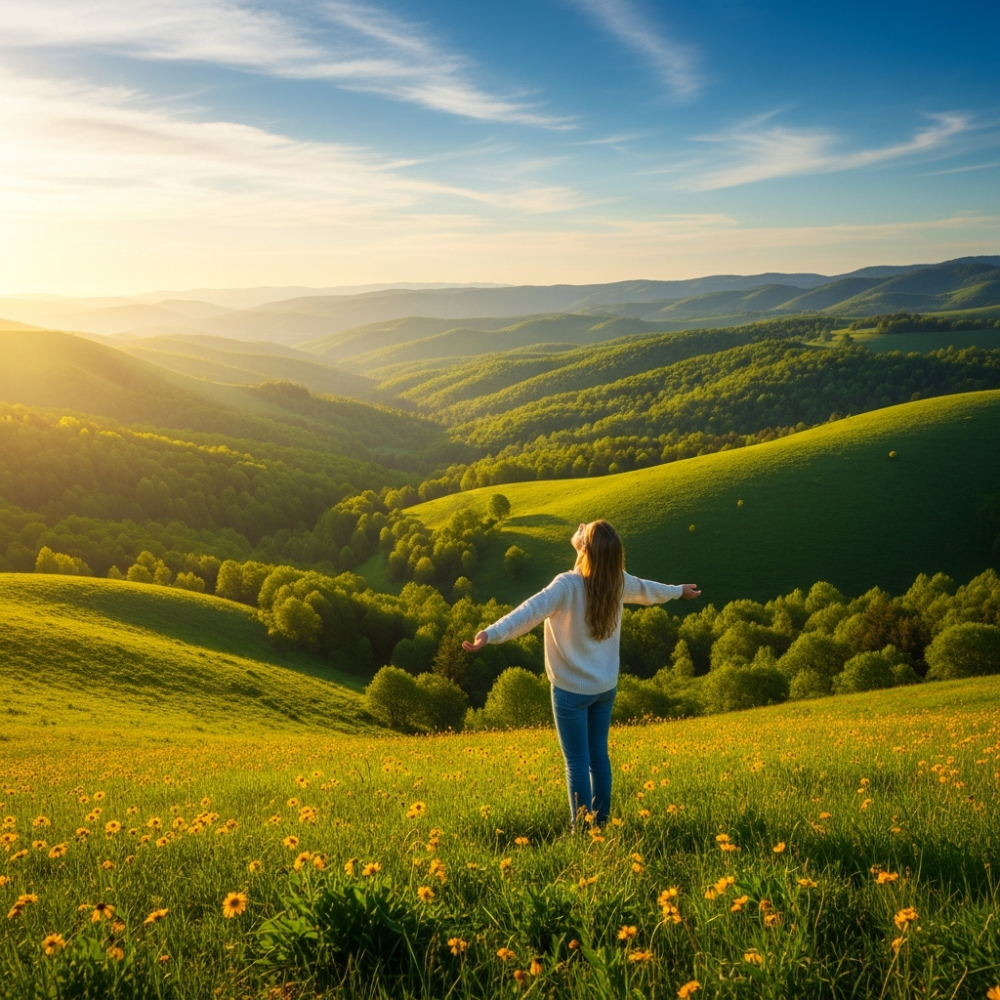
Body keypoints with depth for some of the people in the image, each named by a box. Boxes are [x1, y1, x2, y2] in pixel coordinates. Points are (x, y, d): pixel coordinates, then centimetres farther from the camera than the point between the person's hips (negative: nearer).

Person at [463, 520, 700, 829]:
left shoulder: (568, 585, -23)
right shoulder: (619, 582, -3)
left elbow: (531, 611, -37)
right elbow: (646, 589, 18)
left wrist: (491, 633, -49)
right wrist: (678, 591, 38)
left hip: (571, 690, -6)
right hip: (605, 687, 6)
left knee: (577, 762, 3)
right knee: (598, 755, 18)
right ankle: (601, 823, 28)